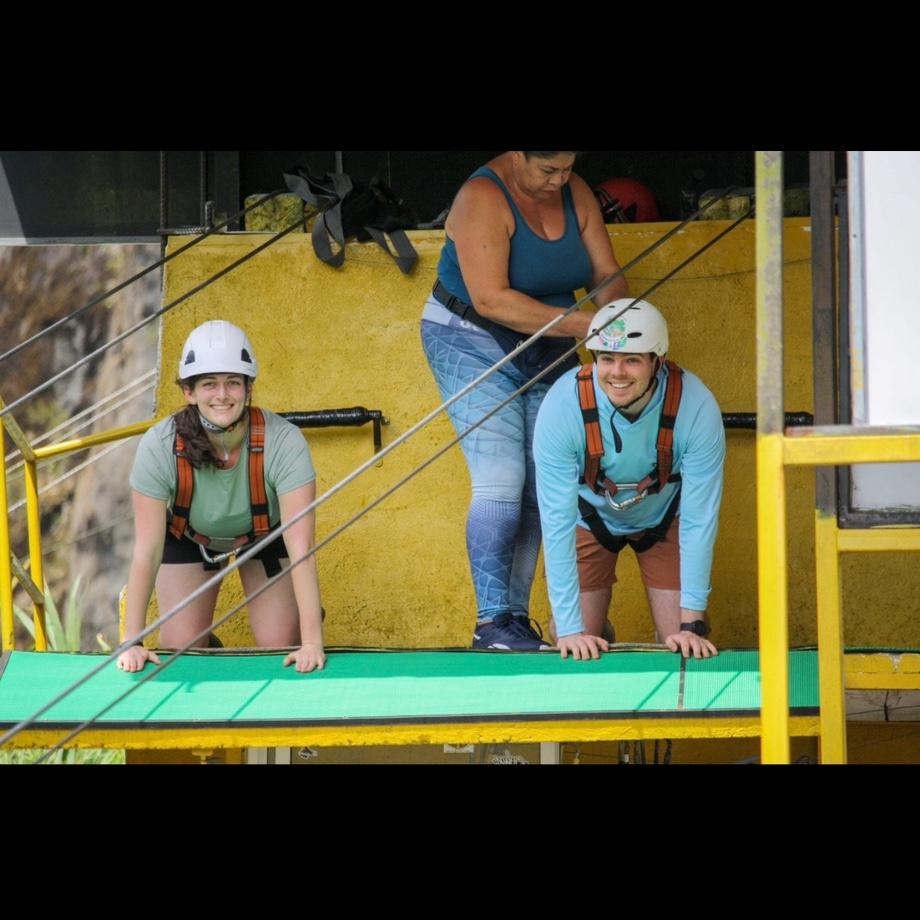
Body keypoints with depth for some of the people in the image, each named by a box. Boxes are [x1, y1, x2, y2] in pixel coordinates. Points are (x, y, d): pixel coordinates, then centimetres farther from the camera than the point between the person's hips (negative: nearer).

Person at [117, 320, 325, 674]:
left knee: (281, 647, -8)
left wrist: (312, 642, -44)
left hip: (266, 535, 0)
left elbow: (301, 549, -40)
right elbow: (146, 551, -31)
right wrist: (133, 642, -33)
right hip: (187, 538, 1)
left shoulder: (283, 442, -38)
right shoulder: (159, 447, -35)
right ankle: (206, 650, 28)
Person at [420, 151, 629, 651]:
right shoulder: (484, 198, -21)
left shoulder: (575, 194, 0)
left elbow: (607, 274, 2)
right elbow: (490, 299, -29)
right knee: (502, 480, -16)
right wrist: (581, 324, -31)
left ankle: (517, 617, 6)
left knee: (539, 489, 1)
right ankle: (491, 622, -16)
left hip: (546, 354, 7)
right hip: (474, 346, -6)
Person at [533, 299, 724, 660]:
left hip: (664, 518, 0)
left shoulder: (696, 407, -34)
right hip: (590, 518, 0)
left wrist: (692, 623, -30)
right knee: (576, 650, -5)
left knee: (682, 645, -8)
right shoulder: (562, 405, -35)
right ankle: (597, 635, 30)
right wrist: (569, 629, -35)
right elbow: (557, 520, -31)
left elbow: (699, 519, -27)